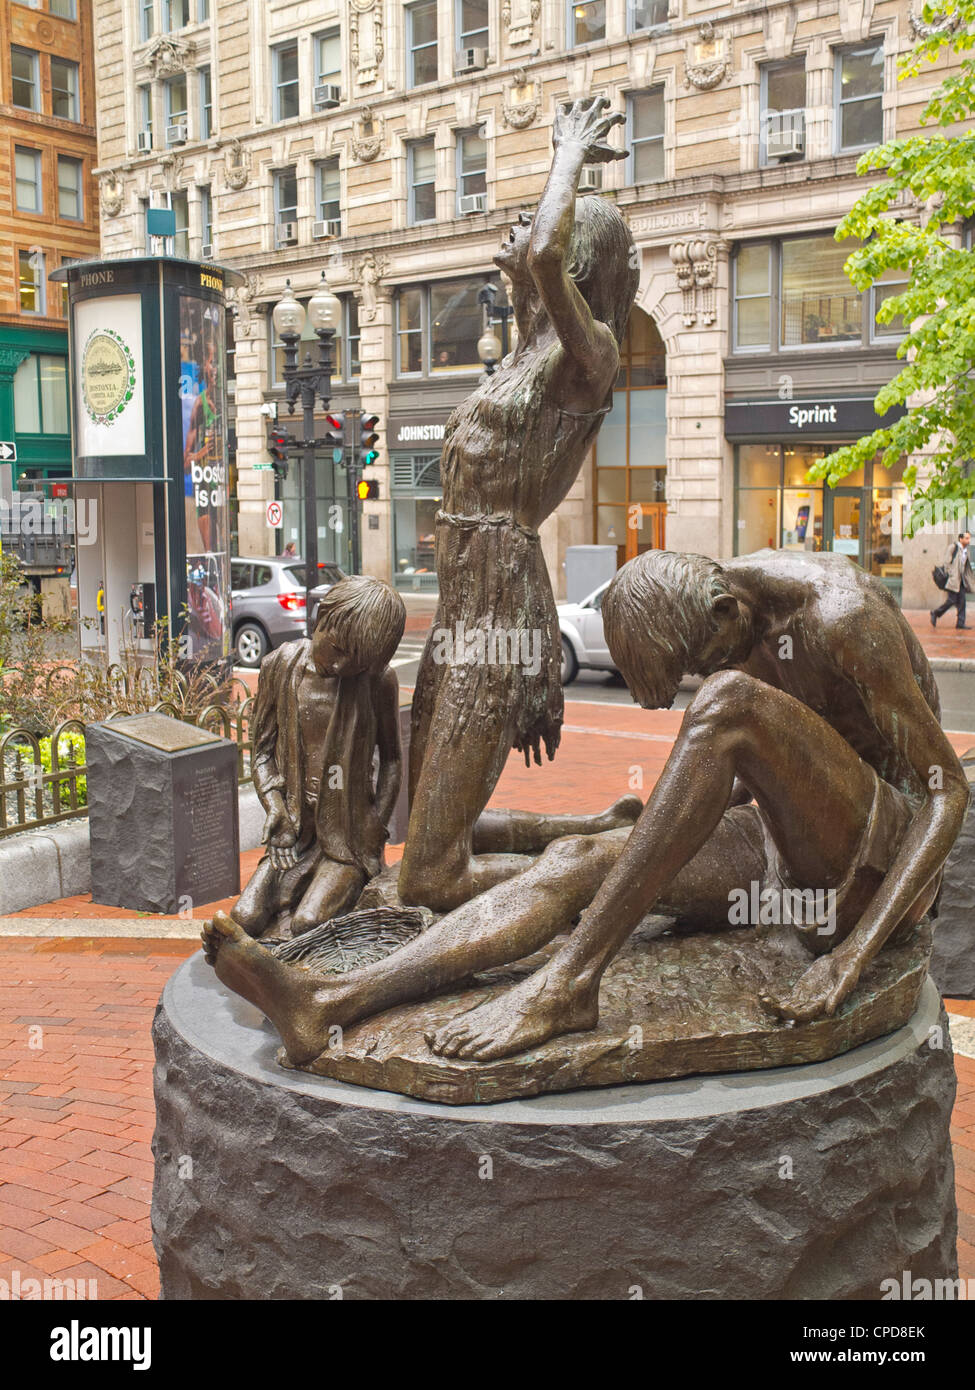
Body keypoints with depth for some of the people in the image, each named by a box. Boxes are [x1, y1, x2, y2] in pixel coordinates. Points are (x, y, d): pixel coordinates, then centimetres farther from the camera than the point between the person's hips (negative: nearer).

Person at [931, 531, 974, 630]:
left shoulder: (967, 550, 14)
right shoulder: (953, 547, -7)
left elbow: (968, 567, 20)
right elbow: (947, 563, -10)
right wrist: (951, 575, -14)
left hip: (962, 580, 7)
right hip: (953, 579, -7)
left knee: (962, 601, -1)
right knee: (951, 600, -8)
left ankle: (960, 623, 0)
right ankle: (935, 613, 12)